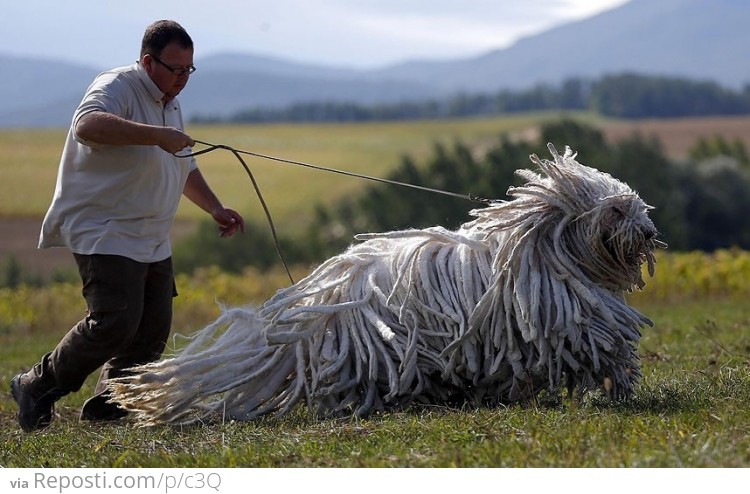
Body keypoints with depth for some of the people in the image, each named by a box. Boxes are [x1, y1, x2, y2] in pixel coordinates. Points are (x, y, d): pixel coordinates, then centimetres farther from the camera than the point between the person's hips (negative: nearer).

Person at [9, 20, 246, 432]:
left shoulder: (170, 105, 19)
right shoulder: (117, 88, -12)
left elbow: (185, 169, 33)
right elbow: (88, 126, -35)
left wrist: (215, 208, 23)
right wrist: (157, 135, -38)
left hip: (152, 242, 10)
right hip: (105, 235, -10)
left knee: (153, 330, 3)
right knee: (114, 322, -20)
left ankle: (106, 407, 14)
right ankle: (37, 388, -6)